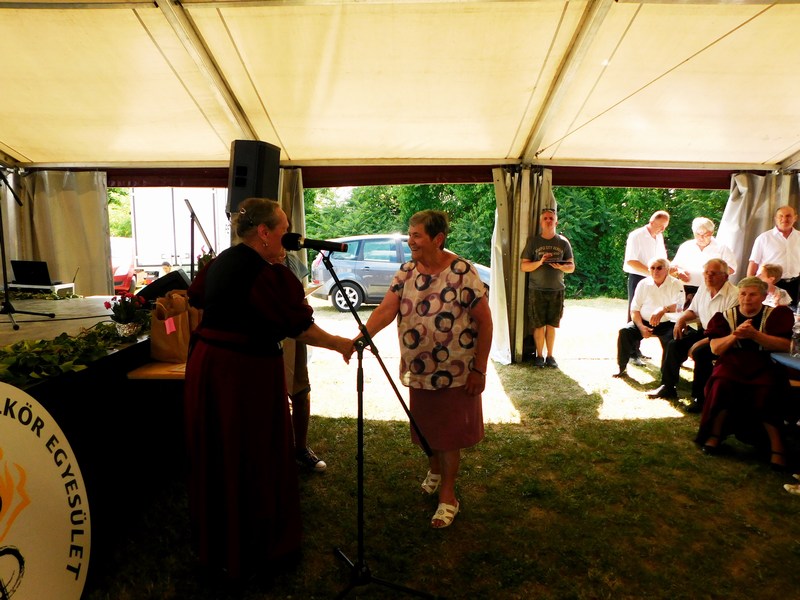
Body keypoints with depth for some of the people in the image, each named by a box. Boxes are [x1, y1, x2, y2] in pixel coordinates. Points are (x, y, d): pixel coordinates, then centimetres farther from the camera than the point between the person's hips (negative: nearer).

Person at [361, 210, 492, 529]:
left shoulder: (462, 273, -17)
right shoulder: (406, 272, -2)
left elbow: (485, 322, -14)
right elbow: (385, 310, -12)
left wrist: (479, 370, -14)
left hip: (453, 373, -5)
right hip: (418, 371, 5)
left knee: (449, 433, 8)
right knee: (425, 427, 21)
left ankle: (447, 495, 26)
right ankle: (434, 469, 49)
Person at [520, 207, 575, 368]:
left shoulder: (563, 242, 7)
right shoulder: (533, 241, 2)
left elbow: (571, 267, 7)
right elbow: (524, 266, -1)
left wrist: (562, 267, -15)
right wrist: (540, 262, -18)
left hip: (557, 290, 1)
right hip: (537, 290, -1)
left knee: (551, 325, 5)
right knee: (539, 325, 1)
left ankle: (550, 356, 18)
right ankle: (539, 355, 15)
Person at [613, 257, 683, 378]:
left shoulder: (675, 284, -3)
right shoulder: (643, 284, 3)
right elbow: (634, 309, 2)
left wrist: (663, 310, -38)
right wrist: (641, 327, -14)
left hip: (666, 324, -2)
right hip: (644, 322, 2)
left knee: (673, 338, -31)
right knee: (624, 332, -21)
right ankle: (622, 368, -9)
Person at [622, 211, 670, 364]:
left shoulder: (659, 237, 14)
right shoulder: (636, 236, -11)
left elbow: (662, 259, 22)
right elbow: (631, 261, -19)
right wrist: (651, 272, -23)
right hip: (638, 278, -7)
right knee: (635, 316, -3)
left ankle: (637, 351, 18)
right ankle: (633, 353, 2)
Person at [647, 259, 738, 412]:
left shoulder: (733, 296, -22)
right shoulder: (703, 288, 3)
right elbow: (693, 310, 20)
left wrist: (701, 342, -28)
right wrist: (681, 319, -2)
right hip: (704, 331, 8)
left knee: (700, 352, -31)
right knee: (674, 345, -5)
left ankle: (700, 397, -14)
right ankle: (668, 387, 10)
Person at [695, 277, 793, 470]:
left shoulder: (776, 315, 7)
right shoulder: (726, 316, 11)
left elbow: (786, 346, -9)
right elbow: (715, 348, 2)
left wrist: (755, 335, -20)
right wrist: (735, 335, -15)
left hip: (764, 366, -1)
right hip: (733, 363, 1)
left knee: (766, 393, -32)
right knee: (722, 384, -31)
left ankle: (776, 445, -16)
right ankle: (715, 434, -14)